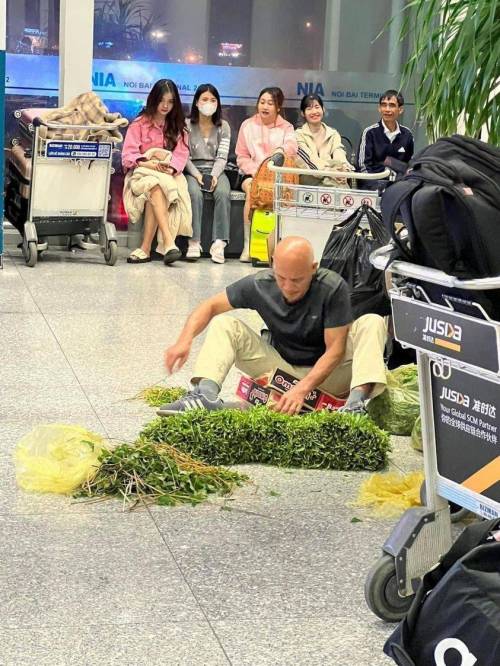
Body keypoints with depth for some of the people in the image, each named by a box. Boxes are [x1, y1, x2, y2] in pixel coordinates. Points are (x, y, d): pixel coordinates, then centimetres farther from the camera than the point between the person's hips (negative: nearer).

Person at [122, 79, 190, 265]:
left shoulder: (178, 126, 16)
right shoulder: (139, 124, 9)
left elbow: (181, 154, 3)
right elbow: (127, 155, -2)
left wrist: (171, 167, -19)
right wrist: (147, 163, -20)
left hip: (169, 174, 1)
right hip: (142, 173, -1)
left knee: (156, 187, -36)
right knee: (155, 185, -38)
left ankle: (145, 248, -40)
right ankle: (169, 242, -51)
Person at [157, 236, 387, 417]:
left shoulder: (333, 288, -21)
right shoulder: (259, 284, -13)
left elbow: (335, 349, -21)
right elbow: (211, 306, -7)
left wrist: (303, 389, -34)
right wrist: (185, 340, -26)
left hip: (325, 371, -2)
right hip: (281, 368, 3)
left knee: (372, 323, -26)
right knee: (224, 325, -13)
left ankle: (356, 403, -45)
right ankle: (207, 395, -36)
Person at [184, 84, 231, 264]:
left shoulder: (223, 126, 11)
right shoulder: (187, 125, 6)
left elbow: (222, 156, 2)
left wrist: (214, 176, -16)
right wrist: (197, 175, -16)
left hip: (216, 170, 1)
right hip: (192, 170, -1)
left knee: (223, 193, -31)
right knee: (195, 193, -34)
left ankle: (219, 243, -37)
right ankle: (194, 242, -36)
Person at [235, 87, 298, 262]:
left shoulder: (286, 127, 13)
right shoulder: (247, 125, 14)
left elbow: (292, 146, -11)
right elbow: (241, 157, 11)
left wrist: (281, 150, -36)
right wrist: (255, 171, -9)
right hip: (252, 174, 0)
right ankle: (248, 245, -35)